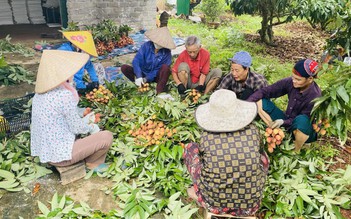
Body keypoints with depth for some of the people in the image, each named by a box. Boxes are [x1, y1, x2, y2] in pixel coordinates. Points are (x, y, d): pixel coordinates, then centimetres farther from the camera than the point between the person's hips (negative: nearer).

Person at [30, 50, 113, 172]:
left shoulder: (40, 93, 2)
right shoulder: (64, 95, -23)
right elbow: (77, 128, -14)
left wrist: (84, 120, 15)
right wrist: (92, 127, 5)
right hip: (60, 155, -9)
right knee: (107, 136, 0)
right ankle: (93, 163, 21)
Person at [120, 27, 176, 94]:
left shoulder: (166, 53, -14)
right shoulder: (146, 46, -13)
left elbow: (160, 69, -15)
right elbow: (136, 60, -20)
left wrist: (147, 79, -24)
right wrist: (138, 76, -34)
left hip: (155, 76, -1)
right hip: (143, 73, 1)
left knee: (165, 67, -31)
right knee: (124, 68, -18)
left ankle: (159, 91, -30)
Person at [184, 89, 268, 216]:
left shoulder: (206, 136, -14)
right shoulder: (253, 131, -11)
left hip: (214, 204, -1)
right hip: (250, 206, 2)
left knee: (190, 148, 13)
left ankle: (199, 193, 19)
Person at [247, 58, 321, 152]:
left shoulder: (315, 96, -28)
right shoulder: (290, 82, -16)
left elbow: (303, 121, -21)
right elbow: (265, 91, -15)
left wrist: (283, 122, -37)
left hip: (305, 132, -4)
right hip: (288, 122, 5)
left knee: (302, 120, -42)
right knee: (260, 102, -11)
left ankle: (296, 152, -14)